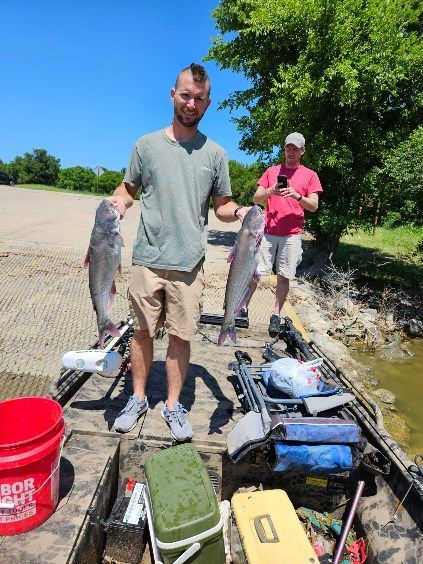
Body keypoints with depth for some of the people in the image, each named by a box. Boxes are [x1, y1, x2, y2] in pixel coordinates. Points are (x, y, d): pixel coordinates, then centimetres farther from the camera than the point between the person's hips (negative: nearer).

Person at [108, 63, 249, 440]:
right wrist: (118, 202, -9)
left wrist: (239, 212, -11)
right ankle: (139, 398, 31)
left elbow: (222, 206, 11)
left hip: (190, 262, 0)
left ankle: (173, 405, 24)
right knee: (143, 330, 10)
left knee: (181, 335, 5)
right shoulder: (148, 144, 7)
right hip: (148, 257, 1)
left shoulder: (215, 153, 8)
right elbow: (128, 189, 13)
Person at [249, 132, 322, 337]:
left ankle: (276, 316, 11)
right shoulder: (271, 171, 13)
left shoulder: (310, 175, 10)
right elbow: (256, 199, 7)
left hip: (292, 235, -1)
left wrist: (297, 195, -16)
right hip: (267, 232, 1)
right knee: (254, 272, -2)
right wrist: (271, 191, -13)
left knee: (283, 277, 2)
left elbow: (314, 206, 2)